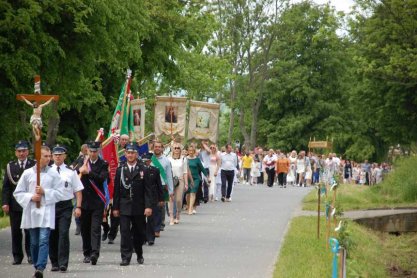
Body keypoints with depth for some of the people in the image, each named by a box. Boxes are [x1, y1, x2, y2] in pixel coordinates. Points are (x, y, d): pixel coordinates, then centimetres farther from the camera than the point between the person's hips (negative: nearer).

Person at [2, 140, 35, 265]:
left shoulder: (35, 165, 0)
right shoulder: (10, 166, 8)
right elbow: (6, 186, 6)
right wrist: (5, 202, -3)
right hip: (14, 204, 2)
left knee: (30, 231, 0)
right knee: (16, 231, 4)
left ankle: (31, 255, 10)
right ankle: (17, 256, 11)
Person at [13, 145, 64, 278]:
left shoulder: (53, 174, 2)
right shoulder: (28, 173, 4)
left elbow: (60, 193, 2)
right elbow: (18, 193, 7)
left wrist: (45, 192, -11)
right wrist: (30, 197, -9)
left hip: (47, 212, -2)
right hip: (31, 212, 2)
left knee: (44, 240, -15)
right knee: (34, 242, 9)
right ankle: (36, 267, 22)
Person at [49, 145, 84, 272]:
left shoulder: (70, 171, 2)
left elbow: (78, 190, 2)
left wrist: (78, 207, -5)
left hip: (65, 206, -2)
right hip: (50, 205, 2)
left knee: (63, 234, -10)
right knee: (52, 235, 7)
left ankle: (63, 263, -9)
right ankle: (54, 263, 19)